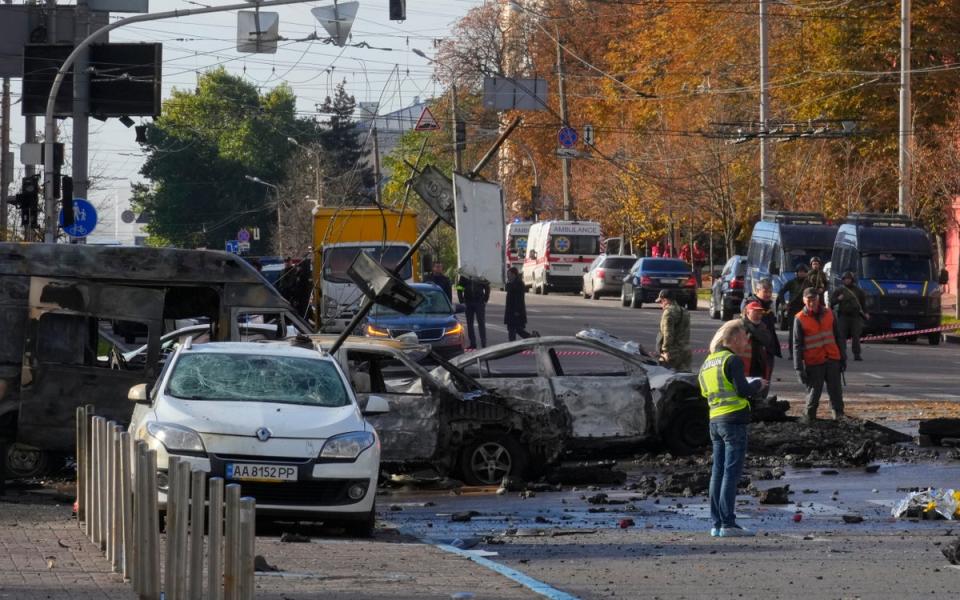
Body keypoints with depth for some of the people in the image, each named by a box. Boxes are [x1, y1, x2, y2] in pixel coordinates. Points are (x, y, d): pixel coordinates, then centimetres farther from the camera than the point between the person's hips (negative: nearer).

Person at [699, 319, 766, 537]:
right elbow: (743, 390, -16)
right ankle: (728, 524, -10)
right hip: (734, 420, -8)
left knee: (718, 472, 9)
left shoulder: (707, 364, 16)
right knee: (732, 472, -7)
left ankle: (717, 524, 10)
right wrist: (758, 385, 5)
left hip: (715, 421, 8)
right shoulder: (732, 360, -9)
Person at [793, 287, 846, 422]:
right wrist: (799, 368, -6)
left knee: (835, 390, 2)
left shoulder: (828, 314, 7)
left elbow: (838, 337, 13)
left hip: (832, 359, 3)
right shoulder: (800, 319, -3)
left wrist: (843, 358, 12)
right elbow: (797, 345, -3)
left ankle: (838, 414, 12)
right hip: (813, 362, -3)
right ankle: (810, 415, 14)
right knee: (814, 391, 2)